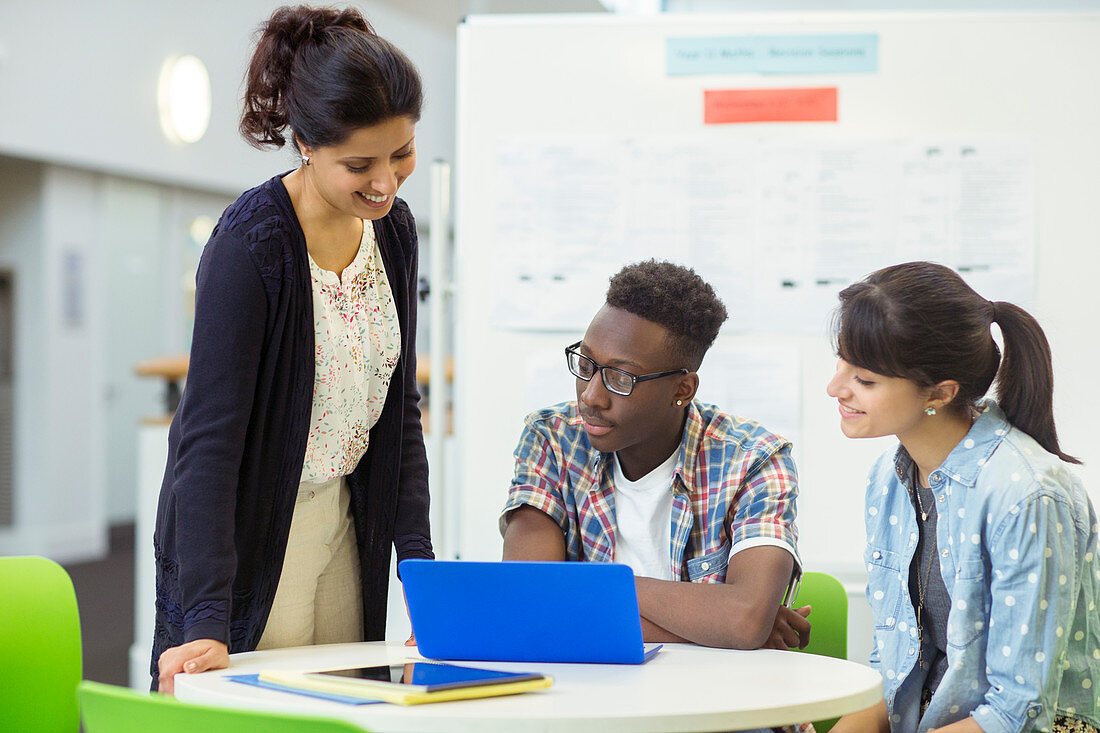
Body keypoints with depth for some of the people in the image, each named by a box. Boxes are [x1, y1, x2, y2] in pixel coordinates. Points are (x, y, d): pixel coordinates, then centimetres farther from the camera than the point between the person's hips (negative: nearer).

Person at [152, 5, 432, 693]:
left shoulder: (394, 229, 1)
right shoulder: (250, 243, -21)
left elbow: (400, 404, 8)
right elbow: (211, 433, -23)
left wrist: (418, 556, -1)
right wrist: (207, 621, -29)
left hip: (344, 526, 7)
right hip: (248, 534, -6)